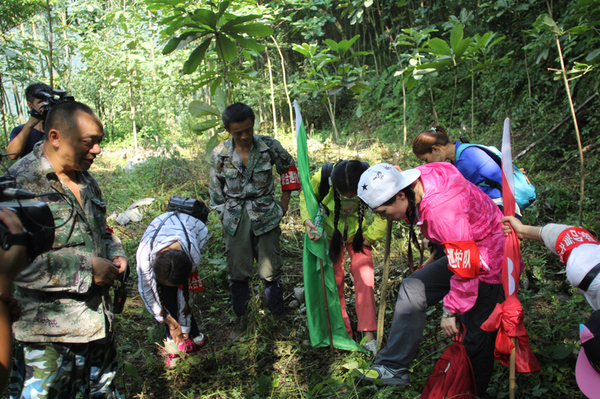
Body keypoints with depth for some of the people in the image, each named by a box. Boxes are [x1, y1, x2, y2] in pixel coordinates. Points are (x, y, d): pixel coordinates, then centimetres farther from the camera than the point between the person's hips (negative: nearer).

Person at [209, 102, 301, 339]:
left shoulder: (269, 146, -7)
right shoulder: (219, 155, -5)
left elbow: (289, 168, 10)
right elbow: (216, 190, 7)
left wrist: (285, 202, 8)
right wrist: (224, 216, 7)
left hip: (265, 215, -1)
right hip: (235, 219, 1)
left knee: (270, 269, 2)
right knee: (237, 271, 7)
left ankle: (278, 316, 22)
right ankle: (240, 319, 26)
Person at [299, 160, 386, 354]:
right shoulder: (321, 178, -33)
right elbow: (306, 197, -12)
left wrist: (369, 236, -12)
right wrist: (307, 219, -28)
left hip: (357, 234, 0)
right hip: (331, 232, 1)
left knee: (365, 277, -13)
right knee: (334, 281, 3)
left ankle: (369, 336, -3)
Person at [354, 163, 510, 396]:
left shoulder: (443, 212, -36)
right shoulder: (422, 177, -12)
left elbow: (465, 270, -28)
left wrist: (451, 311, -16)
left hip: (490, 266, -9)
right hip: (464, 254, 9)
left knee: (478, 337, 2)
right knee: (413, 288, 3)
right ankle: (394, 368, 10)